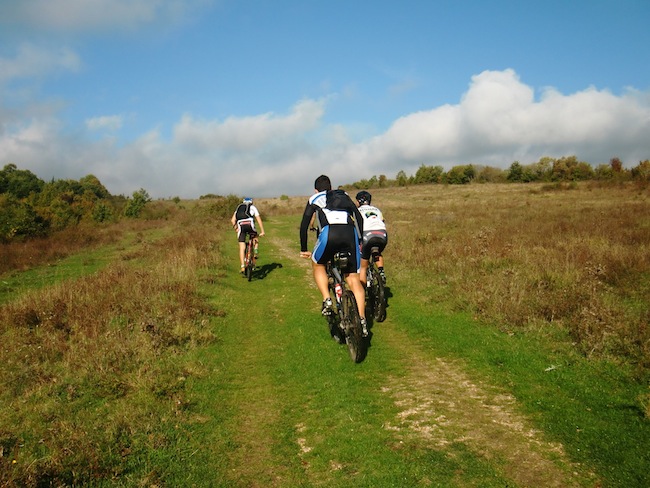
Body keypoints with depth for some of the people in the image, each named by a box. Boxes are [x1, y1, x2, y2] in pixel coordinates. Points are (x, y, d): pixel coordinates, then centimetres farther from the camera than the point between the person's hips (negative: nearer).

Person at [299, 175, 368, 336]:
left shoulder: (314, 199, 28)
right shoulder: (344, 196, 35)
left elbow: (304, 225, 21)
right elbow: (359, 218, 23)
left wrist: (303, 249, 28)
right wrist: (361, 241, 27)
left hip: (329, 233, -2)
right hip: (350, 233, 2)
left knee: (318, 265, 25)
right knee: (353, 279, 9)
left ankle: (327, 300, 5)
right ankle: (362, 320, 1)